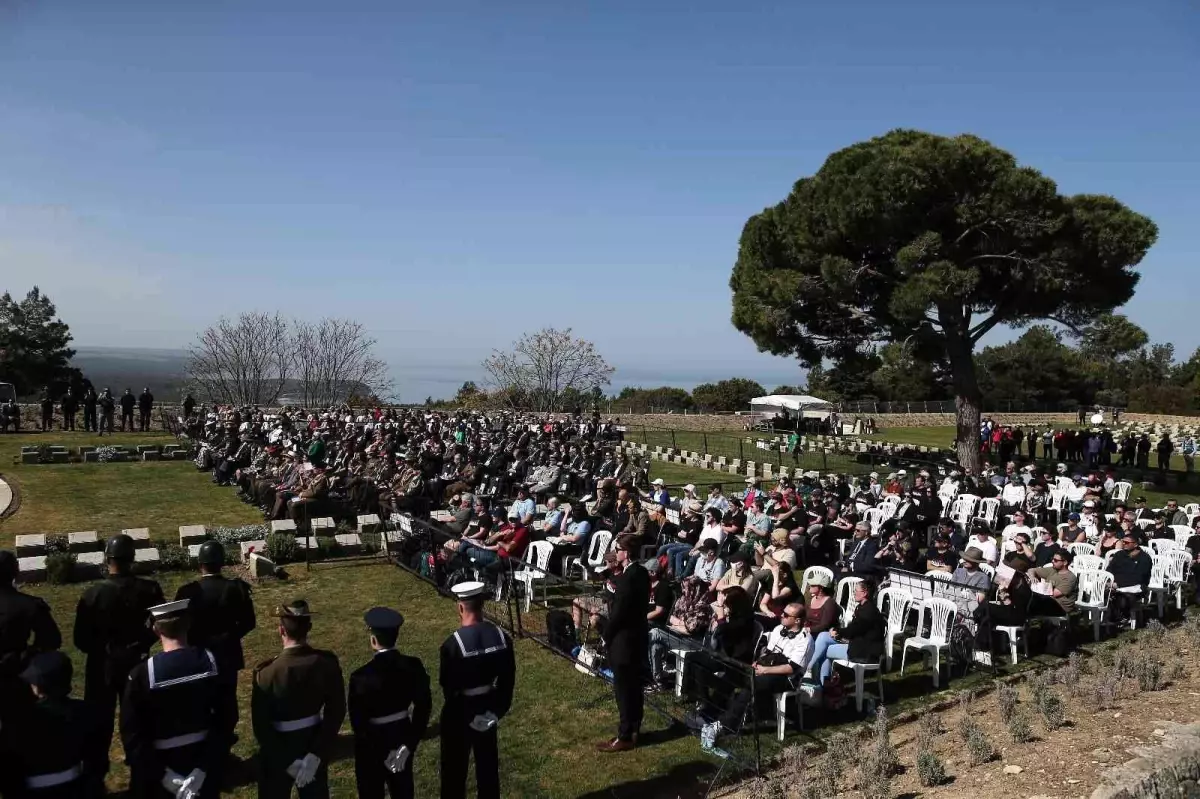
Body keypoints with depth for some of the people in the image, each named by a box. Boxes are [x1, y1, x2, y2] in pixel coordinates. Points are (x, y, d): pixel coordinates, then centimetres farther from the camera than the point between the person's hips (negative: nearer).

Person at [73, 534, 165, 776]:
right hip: (136, 663, 2)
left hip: (102, 666, -2)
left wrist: (100, 650, 7)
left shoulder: (93, 594, -21)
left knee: (100, 720, 15)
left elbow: (81, 640, -13)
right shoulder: (150, 590, -16)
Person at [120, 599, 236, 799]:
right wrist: (202, 770, -10)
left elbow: (132, 735, -18)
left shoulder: (142, 674, -20)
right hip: (205, 759, 2)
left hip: (159, 764, -2)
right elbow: (227, 718, -12)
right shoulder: (213, 662, -14)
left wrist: (164, 775, -13)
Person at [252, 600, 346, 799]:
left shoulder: (267, 672, -23)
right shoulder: (328, 663, -15)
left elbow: (261, 727, -19)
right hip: (316, 745, 3)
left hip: (277, 752, -2)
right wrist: (315, 754, -9)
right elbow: (336, 712, -11)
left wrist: (287, 761, -12)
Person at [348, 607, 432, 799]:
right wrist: (409, 744, 0)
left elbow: (358, 722, -19)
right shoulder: (414, 666, -12)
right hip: (403, 736, 4)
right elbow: (424, 707, -6)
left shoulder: (361, 676, -25)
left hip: (372, 743, -4)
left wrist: (383, 754, -9)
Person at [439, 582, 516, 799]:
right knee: (488, 765, 21)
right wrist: (499, 709, 7)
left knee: (455, 768, 15)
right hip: (488, 707, 4)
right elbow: (508, 679, -3)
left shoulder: (453, 643, -26)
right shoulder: (502, 636, -11)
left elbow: (447, 684, -16)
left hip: (460, 711, -4)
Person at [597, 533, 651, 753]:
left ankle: (625, 737, 11)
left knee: (623, 690, 1)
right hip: (637, 636, 9)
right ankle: (633, 730, 28)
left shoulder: (627, 578, -25)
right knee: (634, 688, 17)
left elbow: (618, 613, -21)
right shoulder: (641, 573, 4)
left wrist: (606, 636, -8)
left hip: (624, 639, -9)